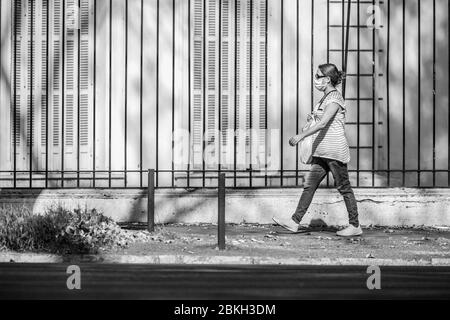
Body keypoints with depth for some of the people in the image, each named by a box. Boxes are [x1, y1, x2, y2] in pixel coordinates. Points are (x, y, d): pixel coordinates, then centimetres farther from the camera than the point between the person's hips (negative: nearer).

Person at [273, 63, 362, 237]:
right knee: (309, 185, 4)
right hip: (322, 151, 9)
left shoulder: (334, 98, -14)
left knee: (344, 188, 0)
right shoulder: (325, 97, 15)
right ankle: (295, 221, 3)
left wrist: (301, 136, -27)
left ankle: (355, 226, 8)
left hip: (335, 151, -9)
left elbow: (323, 123, -26)